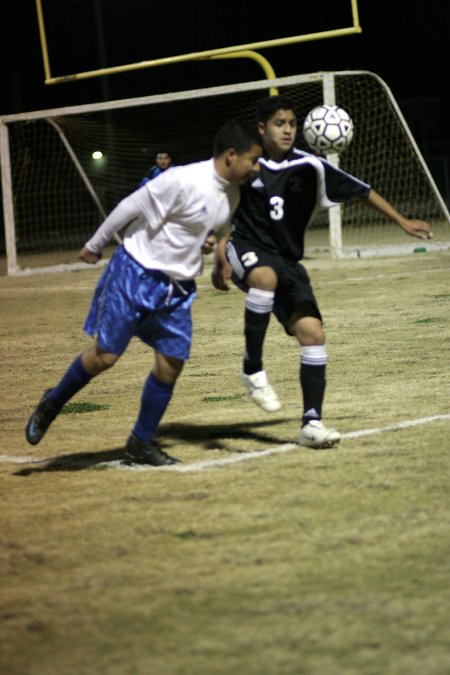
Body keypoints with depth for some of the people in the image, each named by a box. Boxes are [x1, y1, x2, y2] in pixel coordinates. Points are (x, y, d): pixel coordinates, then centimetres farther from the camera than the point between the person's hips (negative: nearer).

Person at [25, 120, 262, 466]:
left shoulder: (231, 194, 2)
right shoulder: (183, 181, -23)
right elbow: (131, 207, -16)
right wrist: (95, 245, -7)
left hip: (178, 287, 7)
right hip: (137, 274, -7)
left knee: (171, 365, 2)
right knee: (104, 356, -6)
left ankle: (142, 443, 17)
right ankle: (51, 405, 19)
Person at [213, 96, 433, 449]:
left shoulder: (309, 166, 0)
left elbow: (361, 190, 7)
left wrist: (402, 222, 6)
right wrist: (221, 257, -2)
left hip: (287, 260, 3)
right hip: (247, 249, -3)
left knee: (312, 332, -12)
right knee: (266, 275, -39)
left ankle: (312, 422, -5)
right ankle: (252, 367, -23)